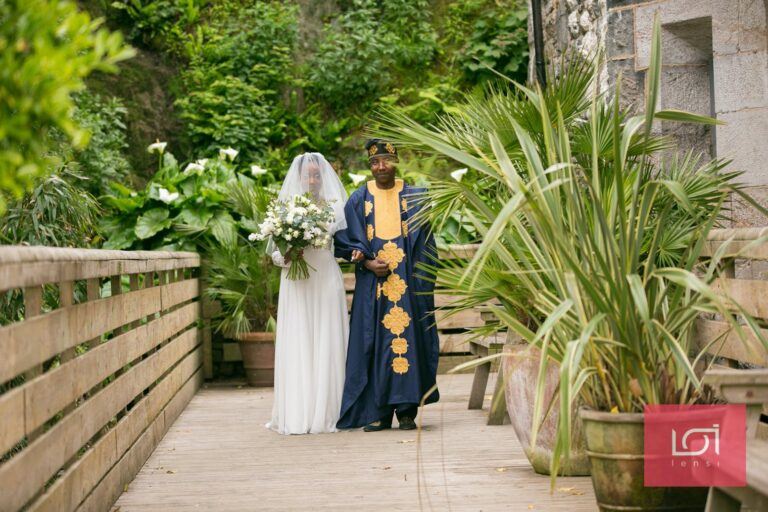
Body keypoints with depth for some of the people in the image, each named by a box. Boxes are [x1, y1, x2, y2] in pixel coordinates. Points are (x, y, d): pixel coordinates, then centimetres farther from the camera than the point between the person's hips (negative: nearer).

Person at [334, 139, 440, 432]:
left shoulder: (413, 197, 6)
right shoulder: (358, 199, 7)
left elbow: (424, 241, 6)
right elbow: (345, 239, 5)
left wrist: (421, 281, -5)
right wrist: (367, 262, -11)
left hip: (407, 282, 0)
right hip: (372, 282, 1)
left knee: (407, 338, -4)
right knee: (374, 340, -1)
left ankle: (407, 410, 2)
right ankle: (378, 412, 3)